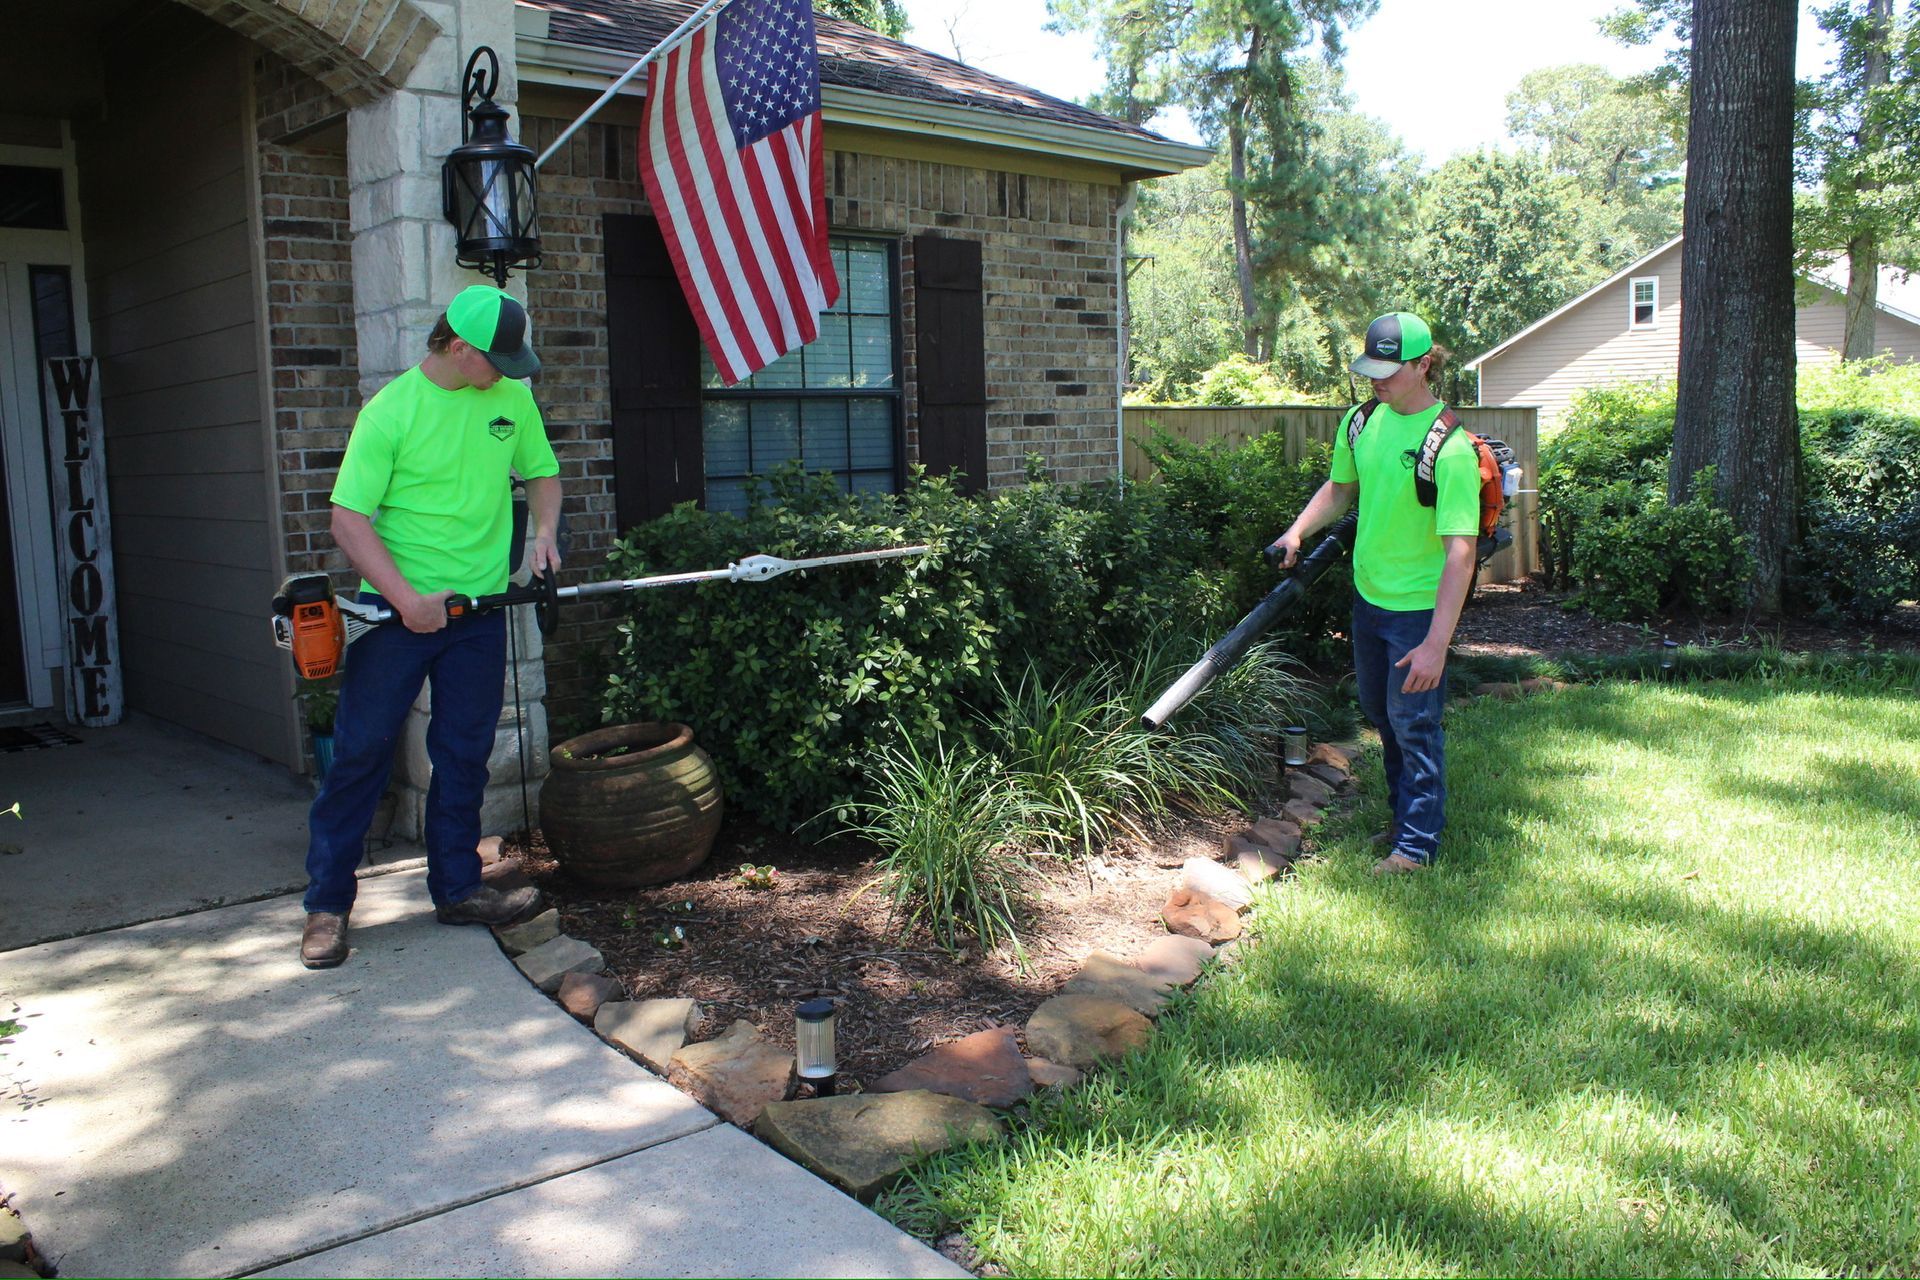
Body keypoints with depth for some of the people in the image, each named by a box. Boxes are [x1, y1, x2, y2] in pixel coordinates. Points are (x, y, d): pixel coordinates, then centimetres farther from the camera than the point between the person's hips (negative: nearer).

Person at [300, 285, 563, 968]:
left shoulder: (512, 399, 3)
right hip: (395, 607, -4)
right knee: (359, 751, 1)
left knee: (464, 757, 11)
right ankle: (327, 904, 12)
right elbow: (348, 519, -14)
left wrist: (543, 536, 0)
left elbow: (542, 473, 19)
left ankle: (457, 887, 23)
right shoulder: (390, 410, -12)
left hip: (479, 609, 4)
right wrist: (408, 599, -21)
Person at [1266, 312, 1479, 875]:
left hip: (1420, 607, -8)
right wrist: (1297, 531, 2)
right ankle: (1405, 817, 39)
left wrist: (1436, 644, -31)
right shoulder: (1362, 421, -1)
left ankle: (1417, 844, 17)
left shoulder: (1450, 447, -23)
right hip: (1368, 594, 8)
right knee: (1381, 714, 20)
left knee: (1413, 723, 1)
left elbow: (1460, 553, -26)